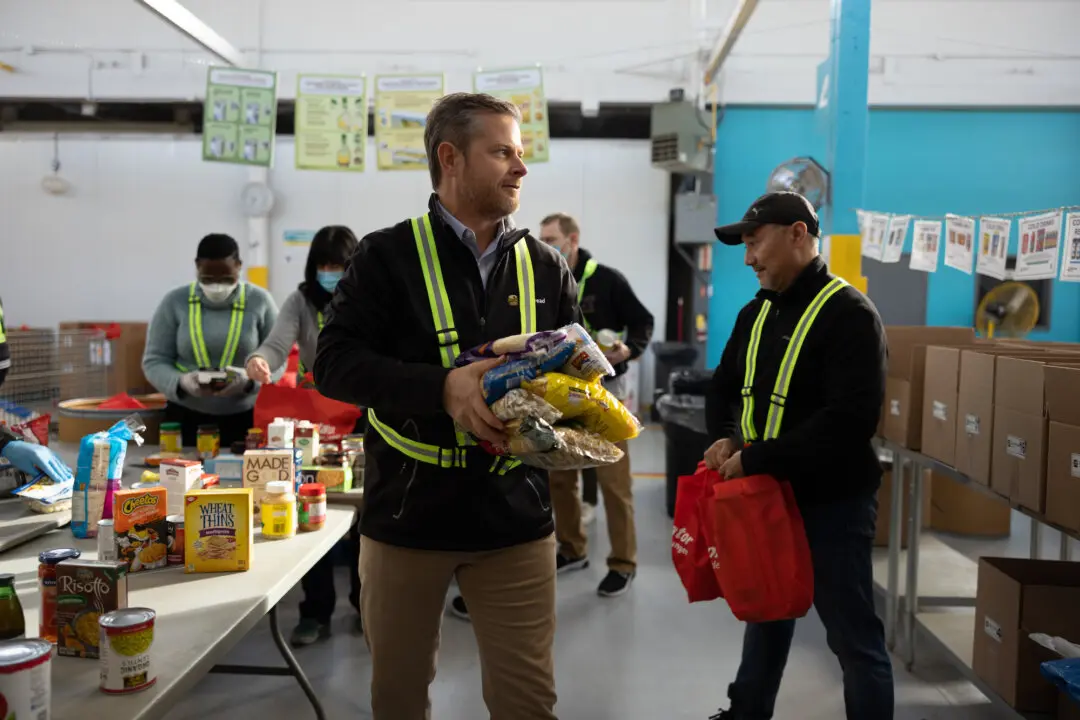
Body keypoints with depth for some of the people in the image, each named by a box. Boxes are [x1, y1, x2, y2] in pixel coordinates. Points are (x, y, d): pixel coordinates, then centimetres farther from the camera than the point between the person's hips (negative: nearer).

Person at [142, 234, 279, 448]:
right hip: (186, 417, 1)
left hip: (246, 418, 0)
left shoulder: (260, 301, -2)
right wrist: (181, 382, -20)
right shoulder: (174, 302, 0)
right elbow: (154, 361, 0)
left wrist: (249, 381, -21)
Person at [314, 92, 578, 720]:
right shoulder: (389, 255, -3)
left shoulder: (545, 267, 6)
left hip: (516, 518, 2)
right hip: (406, 512, -1)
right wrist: (443, 387, -24)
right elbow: (335, 362, -9)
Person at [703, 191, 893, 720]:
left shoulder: (849, 314, -16)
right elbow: (724, 388, 18)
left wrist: (754, 460, -25)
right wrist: (725, 439, -4)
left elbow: (851, 419, -26)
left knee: (852, 635, 4)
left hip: (832, 502, -8)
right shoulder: (755, 313, 9)